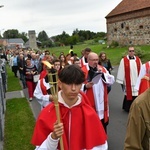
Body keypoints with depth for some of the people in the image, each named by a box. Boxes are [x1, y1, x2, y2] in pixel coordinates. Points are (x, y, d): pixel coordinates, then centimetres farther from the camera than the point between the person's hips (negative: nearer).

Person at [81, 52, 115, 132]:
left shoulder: (103, 69, 7)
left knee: (103, 122, 18)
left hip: (101, 102, 5)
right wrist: (85, 86, -25)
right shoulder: (83, 71, -8)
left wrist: (102, 74, -12)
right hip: (89, 103, -5)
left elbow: (112, 81, 0)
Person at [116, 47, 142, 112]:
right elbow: (121, 71, -6)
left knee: (136, 95, 8)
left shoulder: (138, 60, 5)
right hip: (128, 82, -3)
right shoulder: (124, 60, -6)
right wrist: (121, 81, -7)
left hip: (137, 82, 3)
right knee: (128, 95, 6)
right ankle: (128, 108, 21)